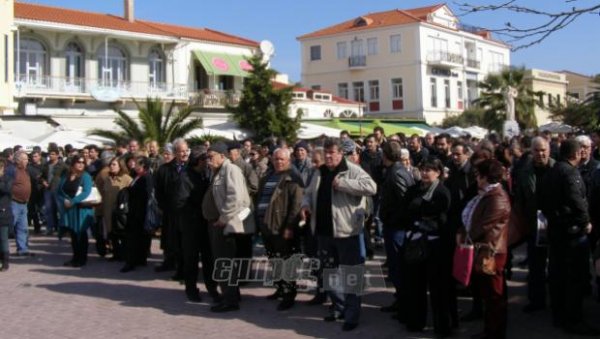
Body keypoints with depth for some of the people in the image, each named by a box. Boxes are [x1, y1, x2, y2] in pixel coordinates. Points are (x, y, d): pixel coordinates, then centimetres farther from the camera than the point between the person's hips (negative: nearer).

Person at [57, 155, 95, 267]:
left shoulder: (85, 176, -6)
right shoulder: (65, 176, 9)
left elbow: (86, 192, -17)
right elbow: (59, 191, 8)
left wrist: (72, 202, -20)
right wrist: (64, 201, -11)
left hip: (81, 209, -5)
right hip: (68, 209, 5)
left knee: (81, 234, 1)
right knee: (72, 234, 10)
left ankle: (82, 259, 9)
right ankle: (75, 257, 19)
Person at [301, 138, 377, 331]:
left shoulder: (352, 170, -9)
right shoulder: (319, 173, 12)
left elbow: (371, 187, -24)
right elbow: (309, 193, 23)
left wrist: (342, 183, -23)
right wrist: (306, 205, 1)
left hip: (345, 231, -7)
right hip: (324, 230, 7)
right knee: (329, 272, 17)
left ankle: (352, 314, 7)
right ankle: (338, 307, 31)